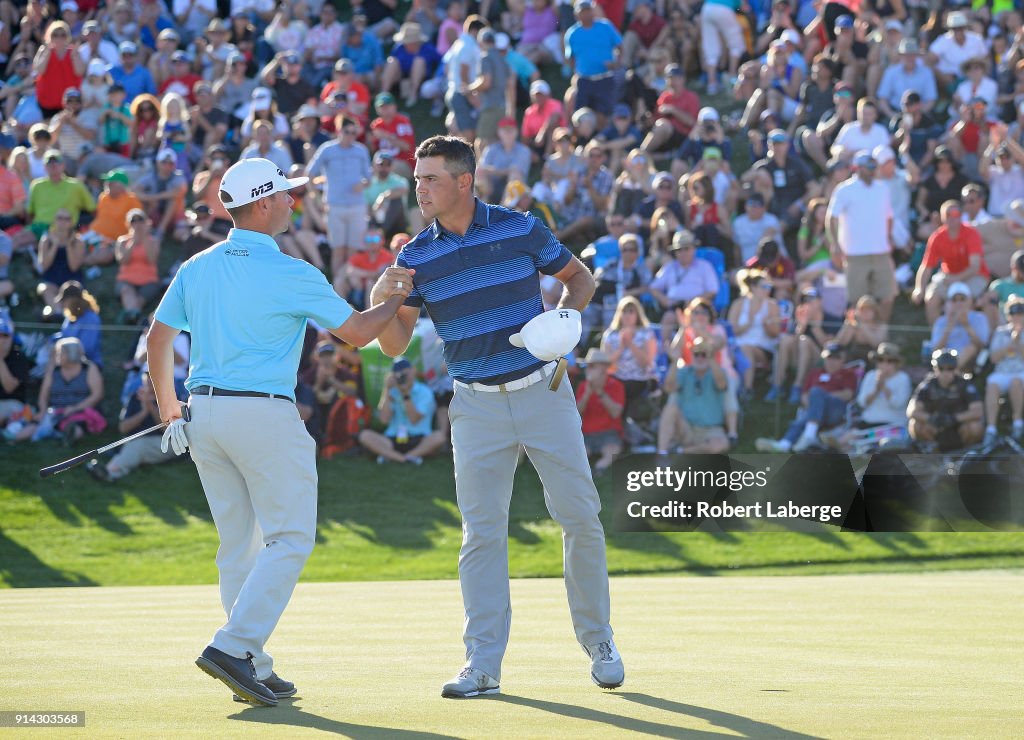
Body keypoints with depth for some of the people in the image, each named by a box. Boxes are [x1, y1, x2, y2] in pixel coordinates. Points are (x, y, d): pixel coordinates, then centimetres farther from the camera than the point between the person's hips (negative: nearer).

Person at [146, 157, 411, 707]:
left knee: (238, 545, 11)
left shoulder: (196, 268, 8)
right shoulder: (291, 274, -9)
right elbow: (358, 332, -2)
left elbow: (157, 341, 10)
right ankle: (234, 646, -16)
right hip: (265, 414, -7)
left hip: (203, 414, 7)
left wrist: (169, 412, 20)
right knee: (290, 538, -2)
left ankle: (253, 669, 11)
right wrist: (395, 300, 16)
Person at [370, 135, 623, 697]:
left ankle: (598, 641, 19)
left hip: (543, 392, -1)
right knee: (482, 533, -3)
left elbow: (579, 277, 10)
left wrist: (565, 315, -10)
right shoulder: (416, 256, -1)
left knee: (580, 518, 2)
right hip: (477, 407, 1)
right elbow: (396, 345, -1)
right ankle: (483, 665, -2)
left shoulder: (520, 229, -4)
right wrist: (381, 302, -20)